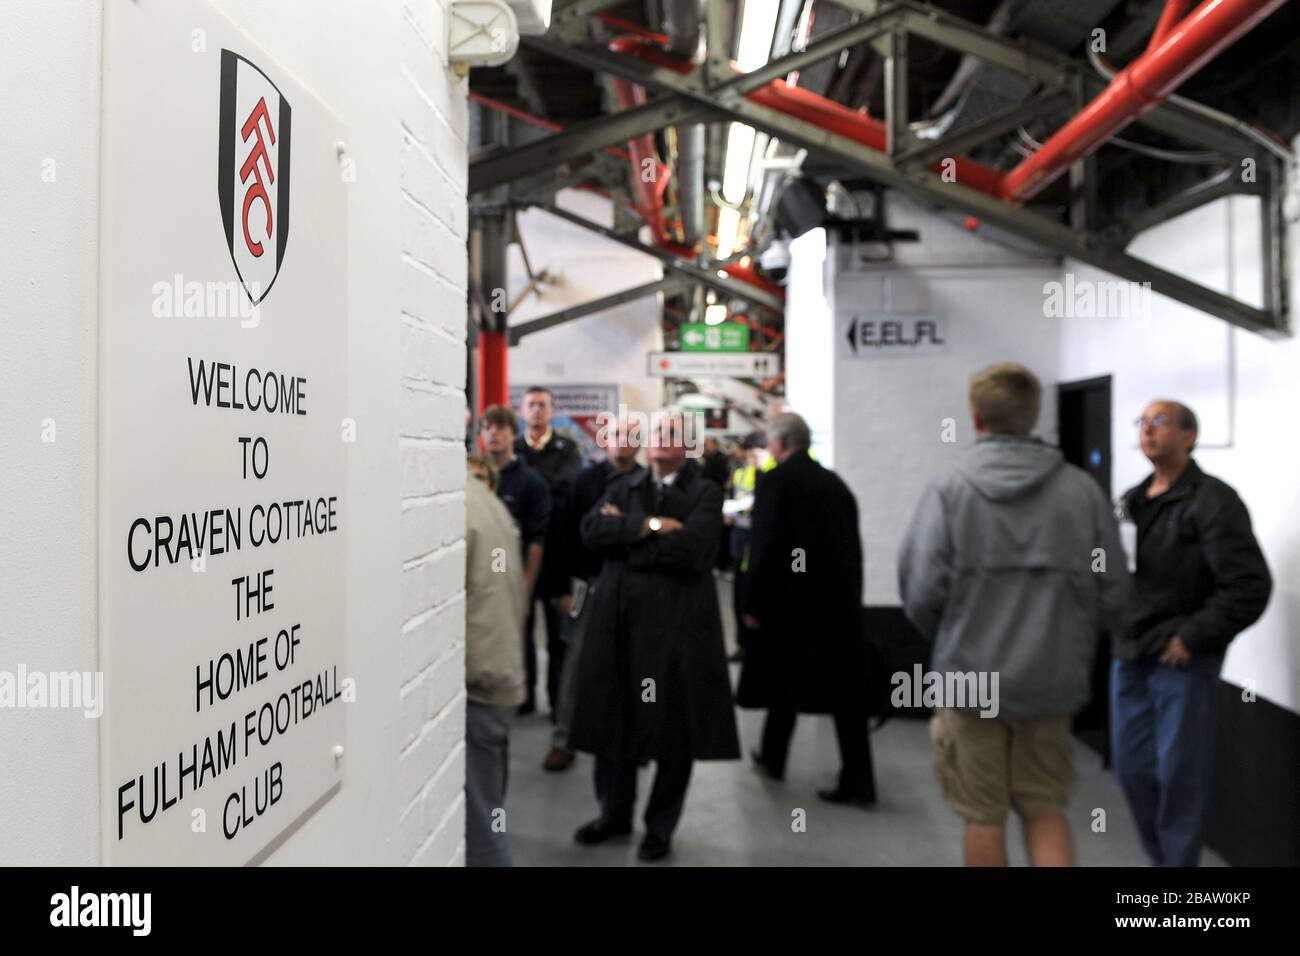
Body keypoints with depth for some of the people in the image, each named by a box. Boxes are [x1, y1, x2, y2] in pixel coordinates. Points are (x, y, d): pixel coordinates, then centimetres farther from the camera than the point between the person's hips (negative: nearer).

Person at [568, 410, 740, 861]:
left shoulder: (705, 494, -1)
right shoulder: (623, 486, 13)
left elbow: (689, 549, -18)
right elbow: (591, 529, -4)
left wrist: (624, 532, -9)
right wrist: (648, 526, -15)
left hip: (676, 625, -4)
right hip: (618, 621, 4)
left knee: (673, 728, 5)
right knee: (614, 719, 12)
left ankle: (660, 825, 23)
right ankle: (615, 812, 32)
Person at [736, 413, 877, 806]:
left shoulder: (775, 481, -9)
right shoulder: (835, 482, 9)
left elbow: (764, 548, -15)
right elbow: (853, 546, 11)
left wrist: (753, 605, -7)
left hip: (790, 600, -4)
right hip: (840, 601, 4)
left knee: (783, 684, 15)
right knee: (846, 692, 5)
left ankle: (773, 758, 32)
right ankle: (858, 781, 4)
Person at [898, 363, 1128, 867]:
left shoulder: (947, 491, -10)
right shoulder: (1083, 489, -3)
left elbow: (922, 590, -14)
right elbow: (1112, 589, -2)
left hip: (971, 677, -2)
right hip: (1055, 679, 2)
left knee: (984, 818, 12)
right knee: (1045, 810, 19)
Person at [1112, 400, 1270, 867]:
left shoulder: (1212, 500, -10)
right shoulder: (1132, 502, 12)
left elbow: (1250, 585, -16)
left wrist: (1193, 638, -16)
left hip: (1182, 662, -7)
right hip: (1128, 657, 7)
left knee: (1179, 775, 1)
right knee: (1133, 770, 13)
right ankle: (1160, 857, 30)